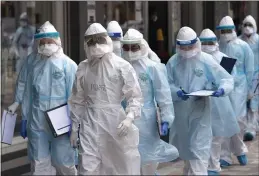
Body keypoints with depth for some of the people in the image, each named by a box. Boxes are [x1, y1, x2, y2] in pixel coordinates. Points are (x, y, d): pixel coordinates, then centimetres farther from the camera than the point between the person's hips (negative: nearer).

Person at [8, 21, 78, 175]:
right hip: (36, 122, 3)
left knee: (64, 163, 1)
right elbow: (26, 91, 10)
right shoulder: (32, 62, 4)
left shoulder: (68, 65, -8)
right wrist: (24, 118, 11)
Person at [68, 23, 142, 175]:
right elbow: (77, 100, 13)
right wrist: (74, 128, 12)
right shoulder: (83, 68, 5)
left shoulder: (122, 66, -6)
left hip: (116, 121, -2)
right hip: (91, 123, 2)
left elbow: (135, 97, -8)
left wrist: (129, 118, -24)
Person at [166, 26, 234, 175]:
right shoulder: (173, 62, -3)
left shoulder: (206, 60, -9)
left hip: (200, 111, -3)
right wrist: (177, 92, -23)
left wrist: (222, 89, -27)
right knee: (185, 146, 20)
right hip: (180, 111, 4)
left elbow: (227, 79, -6)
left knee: (199, 148, -9)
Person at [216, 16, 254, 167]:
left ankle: (240, 150, 18)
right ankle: (225, 156, 8)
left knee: (238, 119, -7)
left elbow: (249, 70, 5)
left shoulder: (243, 46, 2)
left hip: (238, 86, -1)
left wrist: (249, 88, 3)